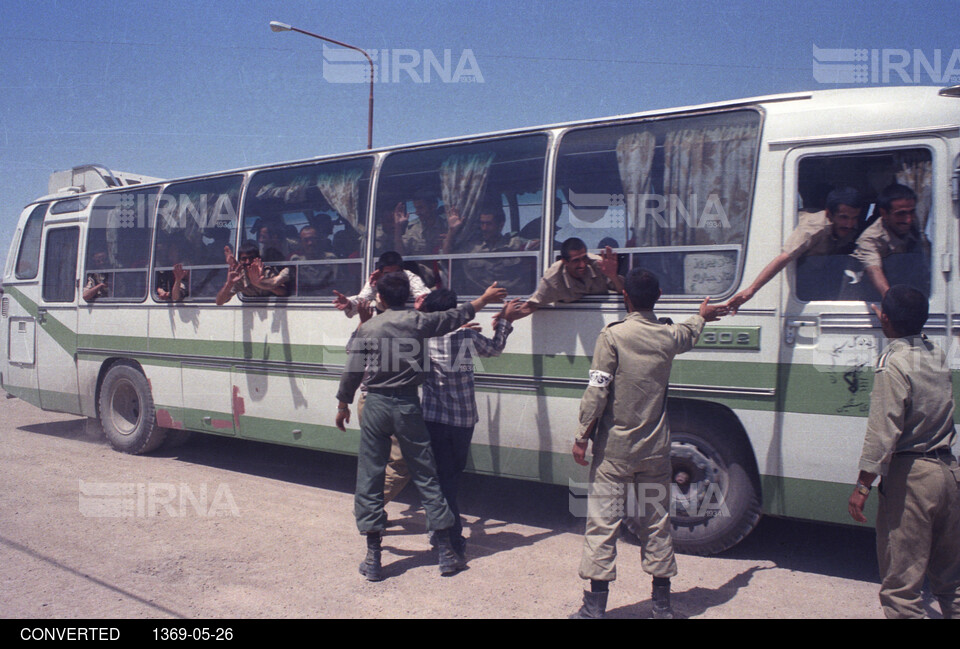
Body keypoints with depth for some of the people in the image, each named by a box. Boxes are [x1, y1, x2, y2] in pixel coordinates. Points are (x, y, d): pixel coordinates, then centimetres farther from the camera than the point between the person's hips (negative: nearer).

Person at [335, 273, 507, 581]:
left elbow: (352, 372, 0)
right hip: (407, 405, 0)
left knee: (369, 479, 7)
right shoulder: (417, 321, 0)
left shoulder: (367, 328, 1)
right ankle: (446, 552, 10)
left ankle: (373, 558, 8)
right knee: (426, 477, 7)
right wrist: (484, 299, 28)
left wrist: (343, 404, 14)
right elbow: (457, 316, 13)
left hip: (376, 405, 0)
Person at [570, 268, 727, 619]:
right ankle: (662, 602, 21)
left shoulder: (613, 335, -10)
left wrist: (582, 437, -6)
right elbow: (689, 333, 29)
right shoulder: (670, 336, 3)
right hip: (654, 449, 4)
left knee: (602, 522, 0)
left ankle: (595, 605, 3)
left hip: (614, 449, -4)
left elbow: (597, 392, -14)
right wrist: (703, 315, 51)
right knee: (656, 523, 12)